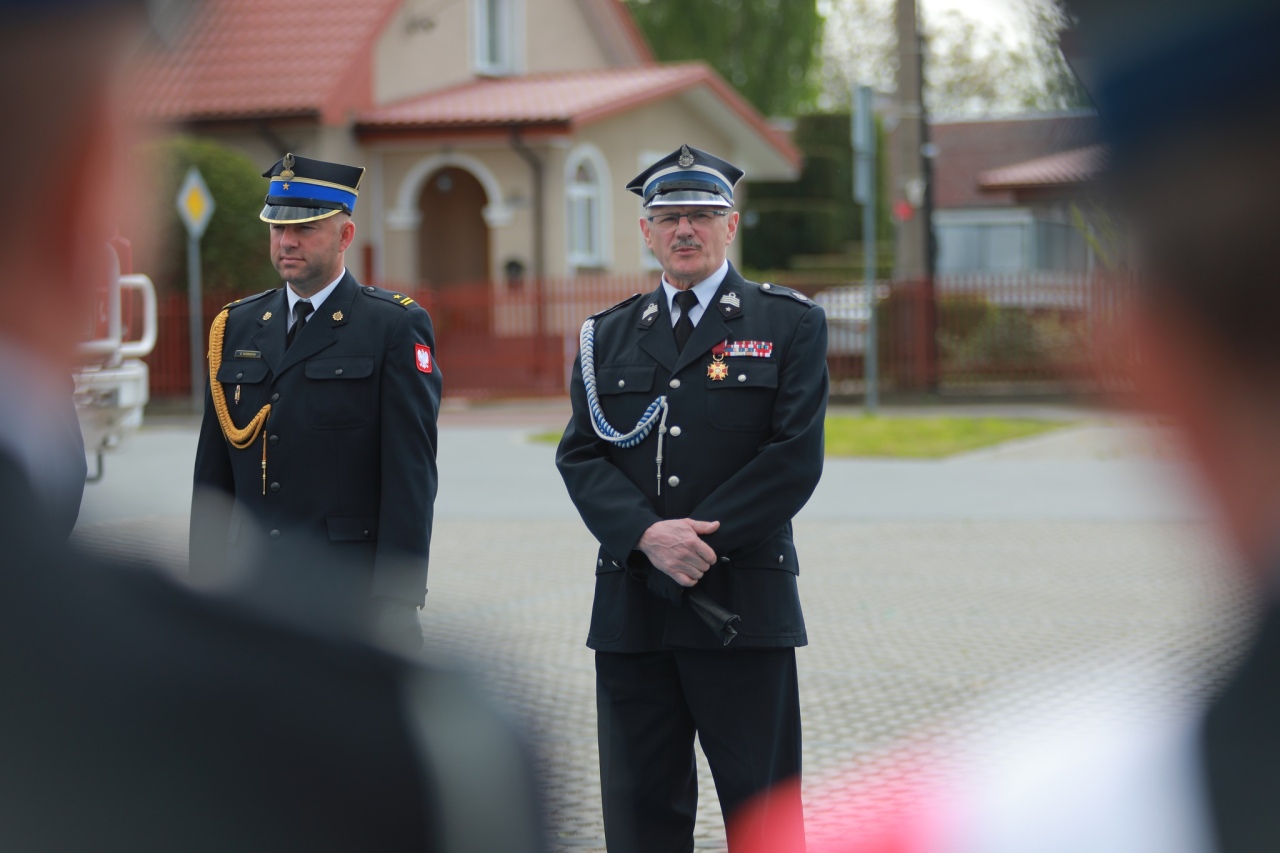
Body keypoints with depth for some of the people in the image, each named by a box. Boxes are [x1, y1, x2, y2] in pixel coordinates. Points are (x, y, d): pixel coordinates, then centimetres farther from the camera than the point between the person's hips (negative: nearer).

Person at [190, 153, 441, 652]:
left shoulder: (396, 326, -2)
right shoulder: (237, 326, 13)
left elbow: (411, 475, -7)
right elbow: (213, 474, 14)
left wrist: (397, 600, -13)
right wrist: (206, 586, 8)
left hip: (352, 593, -4)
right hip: (253, 599, 4)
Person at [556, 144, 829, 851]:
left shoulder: (790, 323, 3)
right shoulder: (608, 335, 13)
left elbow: (795, 458, -6)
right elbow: (581, 456, 4)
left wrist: (699, 540, -13)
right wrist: (649, 535, -14)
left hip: (745, 601, -3)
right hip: (630, 604, 3)